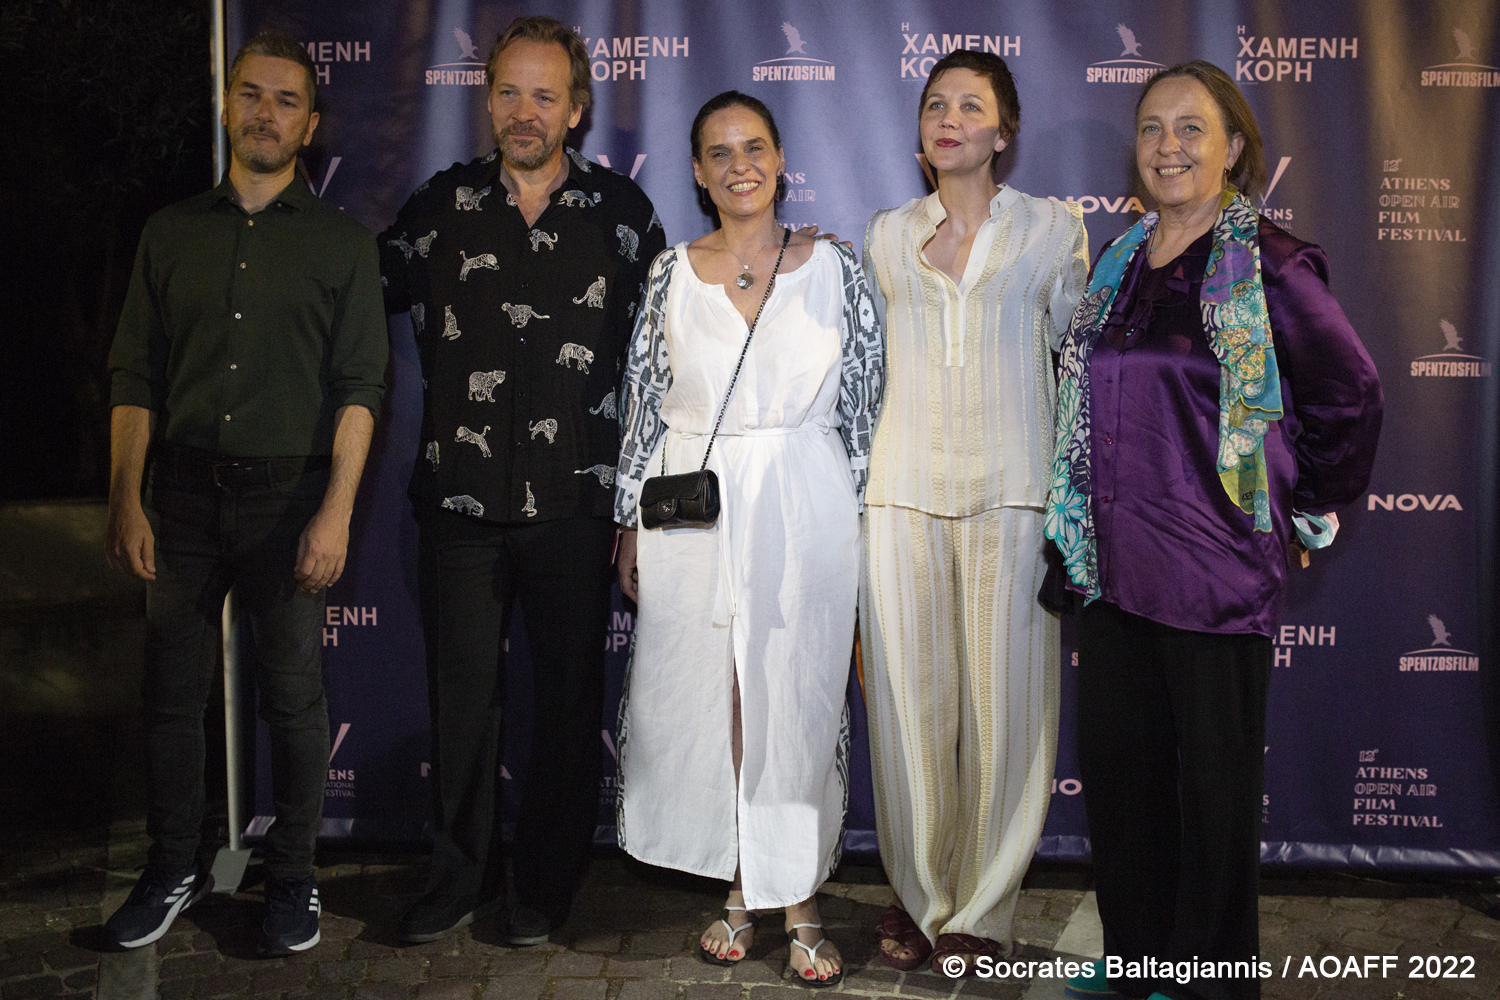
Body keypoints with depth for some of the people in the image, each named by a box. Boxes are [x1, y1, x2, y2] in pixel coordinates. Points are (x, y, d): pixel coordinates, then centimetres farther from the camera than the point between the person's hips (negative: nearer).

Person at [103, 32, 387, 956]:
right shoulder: (174, 232, 11)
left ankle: (293, 878, 19)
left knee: (294, 696, 4)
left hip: (290, 494, -2)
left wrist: (336, 512, -12)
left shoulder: (342, 241, 3)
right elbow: (134, 376, 9)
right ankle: (175, 869, 24)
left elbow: (360, 386, -3)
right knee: (173, 690, 8)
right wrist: (126, 499, -1)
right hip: (185, 495, 3)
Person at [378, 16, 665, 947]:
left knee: (570, 698, 7)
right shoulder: (443, 205, 6)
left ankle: (548, 886, 24)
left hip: (574, 503, -1)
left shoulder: (620, 209, 3)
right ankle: (463, 876, 26)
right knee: (464, 694, 9)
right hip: (459, 498, 1)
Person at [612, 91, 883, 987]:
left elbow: (864, 402, 3)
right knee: (709, 699, 6)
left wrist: (858, 516, 0)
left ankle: (800, 900, 17)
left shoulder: (832, 266, 2)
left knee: (800, 699, 3)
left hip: (804, 510, -1)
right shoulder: (673, 275, 5)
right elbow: (644, 406, 7)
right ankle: (740, 891, 23)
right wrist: (632, 525, 5)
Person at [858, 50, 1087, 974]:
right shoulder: (888, 235, 13)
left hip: (1012, 490, -2)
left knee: (1003, 700, 0)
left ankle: (983, 911, 15)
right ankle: (918, 895, 20)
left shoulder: (1054, 228, 6)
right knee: (909, 696, 4)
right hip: (905, 489, 2)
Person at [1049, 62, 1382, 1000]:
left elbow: (1352, 395, -5)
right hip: (1114, 562, 6)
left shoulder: (1269, 265, -9)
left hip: (1216, 567, -6)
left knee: (1214, 777, 7)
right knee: (1116, 762, 14)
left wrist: (1307, 503, 1)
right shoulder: (1120, 261, 10)